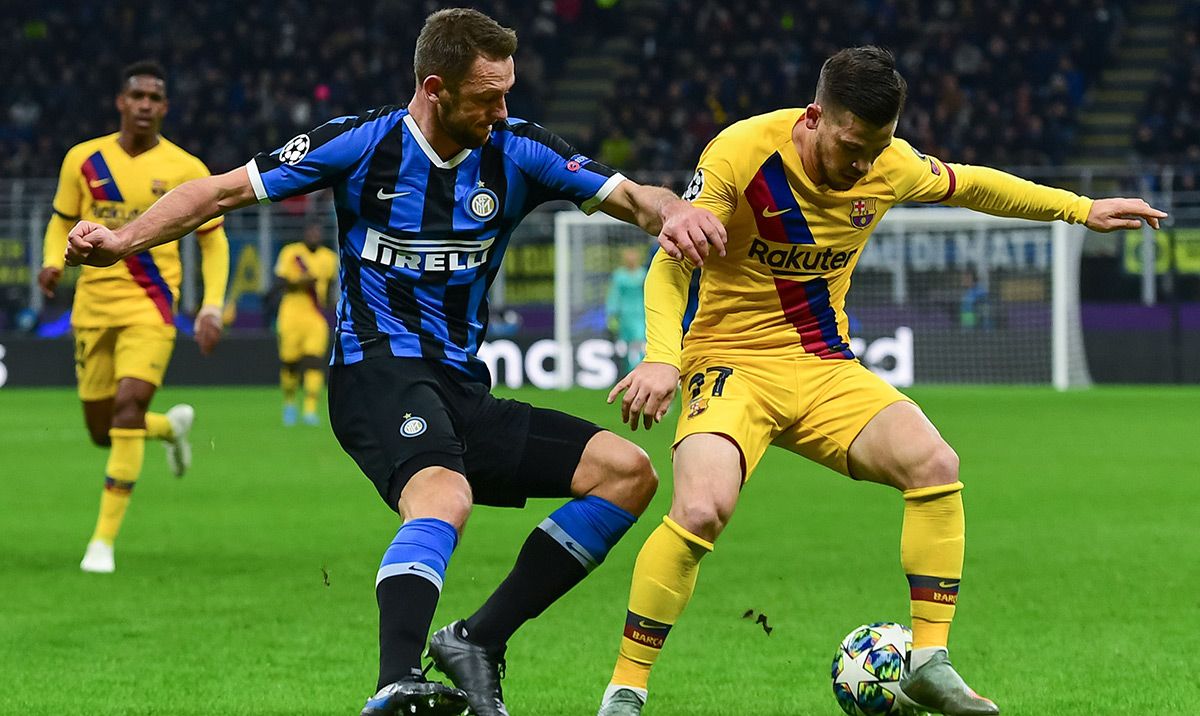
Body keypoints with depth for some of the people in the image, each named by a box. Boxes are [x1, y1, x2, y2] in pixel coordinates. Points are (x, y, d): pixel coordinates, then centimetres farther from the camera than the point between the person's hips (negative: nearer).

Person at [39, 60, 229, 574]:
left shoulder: (185, 170, -3)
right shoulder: (83, 160, 2)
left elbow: (214, 242, 4)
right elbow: (62, 221, 15)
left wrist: (212, 308, -7)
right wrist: (53, 262, -7)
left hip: (150, 305, -3)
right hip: (93, 305, 3)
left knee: (129, 407, -22)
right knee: (102, 432, 7)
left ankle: (104, 540, -16)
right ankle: (173, 426, 43)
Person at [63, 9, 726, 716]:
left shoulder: (518, 151, 4)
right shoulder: (363, 143, -4)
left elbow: (631, 196, 0)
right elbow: (226, 191, -1)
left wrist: (674, 212, -25)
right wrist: (123, 240, -14)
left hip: (463, 391, 6)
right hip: (379, 368, -6)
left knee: (628, 472, -4)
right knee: (444, 496, -36)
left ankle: (477, 641, -6)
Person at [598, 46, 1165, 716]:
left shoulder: (892, 165, -3)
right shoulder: (743, 153, -19)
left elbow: (968, 184, 18)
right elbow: (672, 263, -19)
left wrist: (1083, 208, 22)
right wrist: (662, 357, -35)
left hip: (827, 369, 5)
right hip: (733, 362, -5)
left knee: (936, 464, -20)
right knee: (701, 509, -30)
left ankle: (930, 661, -7)